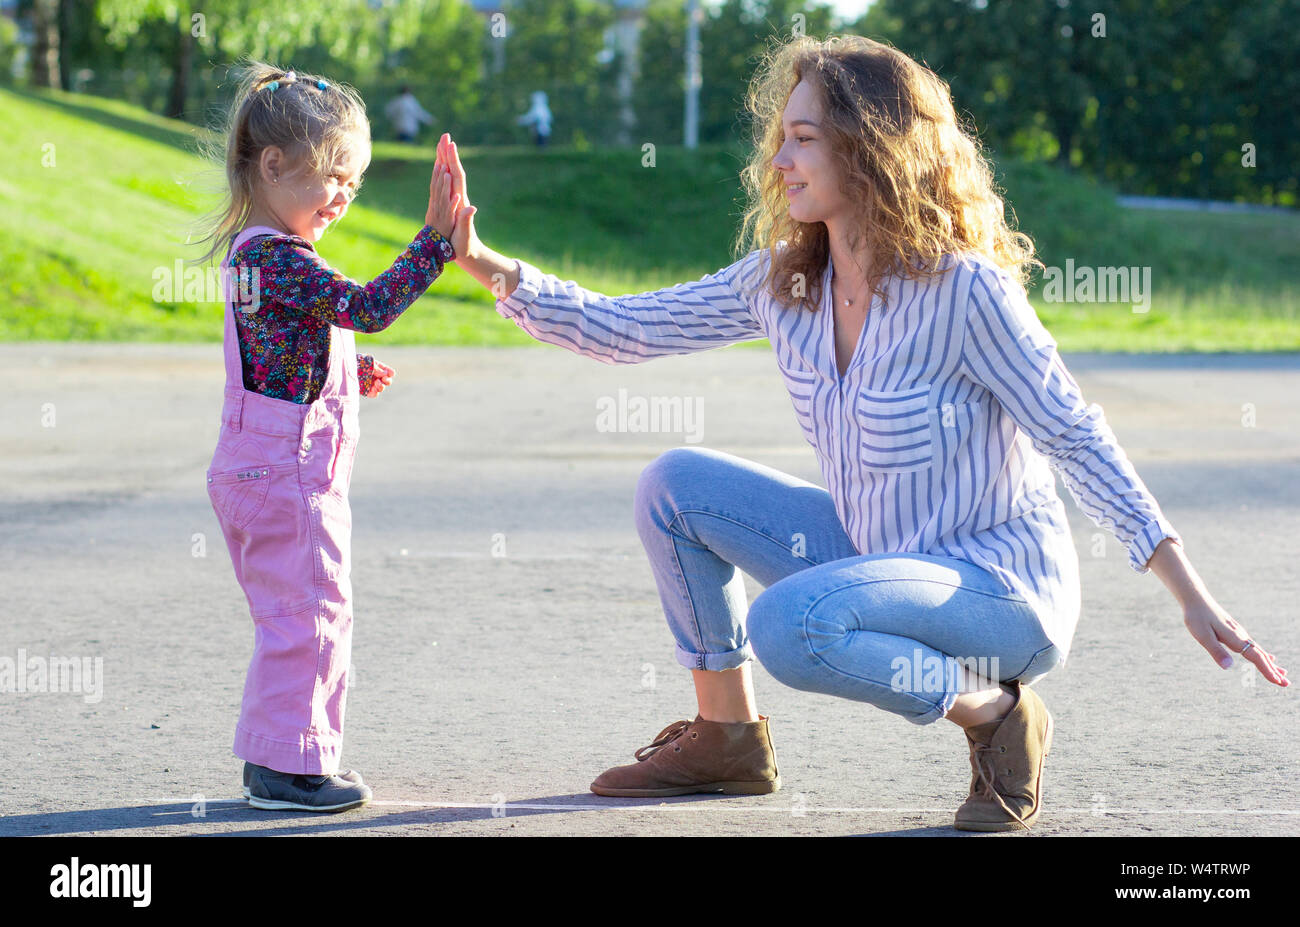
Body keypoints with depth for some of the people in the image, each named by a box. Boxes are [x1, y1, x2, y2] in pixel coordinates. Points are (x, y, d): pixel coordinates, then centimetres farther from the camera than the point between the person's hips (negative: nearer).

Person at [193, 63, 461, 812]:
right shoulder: (281, 259, -20)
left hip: (262, 467, 11)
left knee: (300, 618, 17)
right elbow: (368, 306, -30)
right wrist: (437, 237, -30)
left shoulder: (254, 252, 14)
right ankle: (287, 765, 0)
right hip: (288, 469, -11)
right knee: (307, 615, -5)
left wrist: (347, 376, 9)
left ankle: (274, 758, 23)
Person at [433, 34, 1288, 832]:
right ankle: (727, 738, 14)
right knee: (675, 486, 2)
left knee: (788, 624, -32)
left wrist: (1195, 599, -21)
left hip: (1004, 585, -8)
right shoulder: (782, 281, -2)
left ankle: (997, 711, -10)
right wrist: (484, 264, -5)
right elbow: (623, 330, 4)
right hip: (879, 556, 8)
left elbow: (1078, 440, -19)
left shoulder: (964, 289, -21)